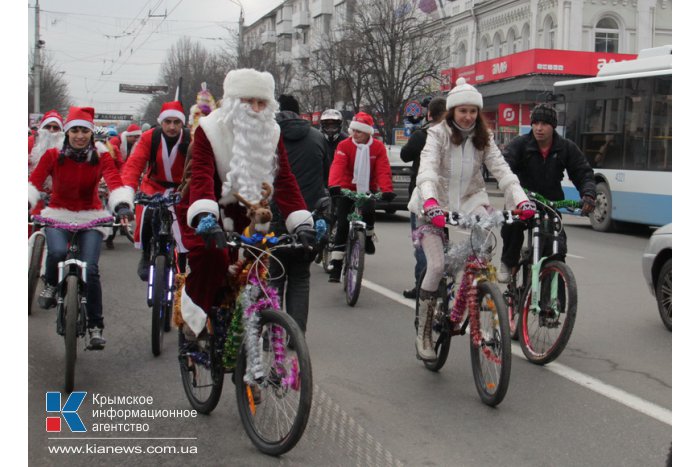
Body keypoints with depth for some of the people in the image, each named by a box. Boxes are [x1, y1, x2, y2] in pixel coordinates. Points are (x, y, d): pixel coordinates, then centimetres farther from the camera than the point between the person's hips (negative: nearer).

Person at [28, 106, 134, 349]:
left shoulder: (101, 156, -6)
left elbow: (115, 181, -21)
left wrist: (122, 205, -41)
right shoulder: (53, 155, -6)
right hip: (59, 213, 0)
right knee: (57, 251, -31)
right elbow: (34, 181, -16)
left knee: (90, 269, -14)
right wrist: (26, 203, -37)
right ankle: (50, 285, 4)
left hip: (91, 216, 0)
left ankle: (96, 327, 0)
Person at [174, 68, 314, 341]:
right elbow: (201, 175, -32)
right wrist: (205, 216, -51)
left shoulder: (271, 133, -3)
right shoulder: (210, 130, -17)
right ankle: (194, 317, -8)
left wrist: (302, 222, -25)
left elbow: (284, 179, -11)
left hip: (241, 212, 5)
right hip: (204, 213, -5)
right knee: (210, 256, -30)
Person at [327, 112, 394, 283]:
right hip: (346, 189, 0)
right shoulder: (344, 145, -8)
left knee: (368, 211, -31)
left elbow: (383, 170, -14)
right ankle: (335, 266, -1)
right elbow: (337, 166, -22)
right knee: (342, 226, -7)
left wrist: (387, 189, -31)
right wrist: (334, 185, -41)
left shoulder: (378, 147, -4)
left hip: (367, 190, 0)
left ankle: (368, 237, 2)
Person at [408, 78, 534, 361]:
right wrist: (430, 202, -46)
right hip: (435, 205, -4)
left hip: (469, 200, 4)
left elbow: (501, 170, -8)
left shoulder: (483, 139, 4)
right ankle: (424, 333, -1)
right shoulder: (438, 135, -10)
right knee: (436, 266, -18)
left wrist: (521, 199, -26)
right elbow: (427, 170, -26)